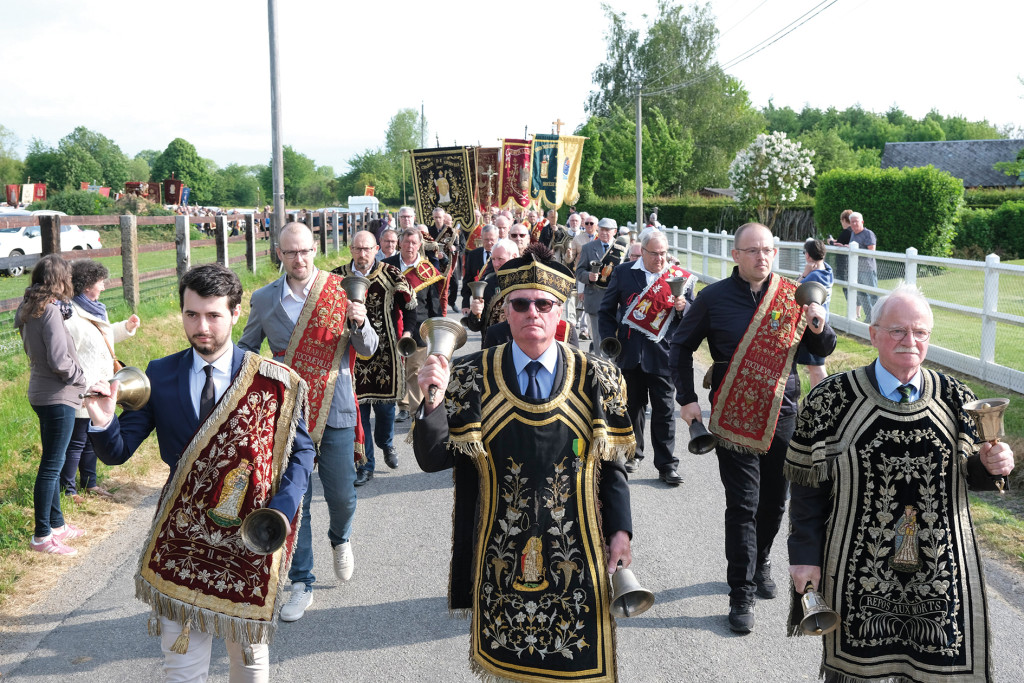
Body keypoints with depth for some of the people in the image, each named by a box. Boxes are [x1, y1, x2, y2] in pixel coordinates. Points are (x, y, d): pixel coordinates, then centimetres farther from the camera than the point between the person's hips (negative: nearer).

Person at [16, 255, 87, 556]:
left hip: (41, 393, 9)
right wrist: (82, 377, -8)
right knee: (51, 465, -2)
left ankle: (56, 523, 31)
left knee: (53, 461, 18)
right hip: (58, 397, -9)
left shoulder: (28, 310, 8)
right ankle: (41, 536, 6)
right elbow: (59, 361, -23)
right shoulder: (51, 310, -19)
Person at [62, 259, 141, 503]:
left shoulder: (94, 309, 9)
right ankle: (68, 489, 16)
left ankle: (90, 483, 33)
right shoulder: (70, 317, -21)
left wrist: (127, 327, 14)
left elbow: (105, 335, 27)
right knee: (77, 441, 3)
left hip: (98, 391, 9)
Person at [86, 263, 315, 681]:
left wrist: (281, 511, -17)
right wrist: (104, 422, -25)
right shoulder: (159, 376, -2)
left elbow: (301, 450, -2)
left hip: (248, 538, -1)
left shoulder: (272, 381, -7)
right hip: (181, 541, 1)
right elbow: (118, 451, -2)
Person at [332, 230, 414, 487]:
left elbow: (410, 306, 6)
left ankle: (386, 444, 43)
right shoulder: (337, 277, -1)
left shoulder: (391, 275, -2)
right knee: (358, 408, 1)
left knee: (385, 404, 11)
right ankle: (365, 465, 14)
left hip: (385, 352, 0)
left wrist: (407, 332, -7)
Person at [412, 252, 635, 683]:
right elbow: (432, 460, -6)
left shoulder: (595, 380, -2)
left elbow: (611, 467, 2)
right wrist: (433, 401, -21)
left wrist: (620, 533, -4)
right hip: (499, 561, 0)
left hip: (574, 561, 0)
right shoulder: (471, 377, -4)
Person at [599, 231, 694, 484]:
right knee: (633, 405, 13)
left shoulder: (681, 278, 2)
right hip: (629, 355, 1)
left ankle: (667, 465, 10)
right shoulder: (623, 272, 2)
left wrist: (684, 308, -16)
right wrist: (610, 341, -4)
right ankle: (633, 453, 31)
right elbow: (606, 311, 8)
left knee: (664, 410, 2)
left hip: (662, 355, -1)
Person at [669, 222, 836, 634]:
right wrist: (687, 399, -2)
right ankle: (741, 595, 6)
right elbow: (681, 346, 6)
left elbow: (822, 351, 8)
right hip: (734, 416, -3)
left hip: (783, 414, 3)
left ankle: (761, 563, 40)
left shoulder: (793, 297, 2)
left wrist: (819, 328, -14)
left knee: (775, 500, 15)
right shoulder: (714, 298, -4)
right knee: (743, 505, -4)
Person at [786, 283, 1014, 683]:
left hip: (942, 571, 3)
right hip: (858, 573, -2)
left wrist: (990, 465, -11)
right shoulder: (833, 400, -9)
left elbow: (969, 477, 11)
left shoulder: (954, 399, 2)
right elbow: (808, 485, -4)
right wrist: (805, 555, -5)